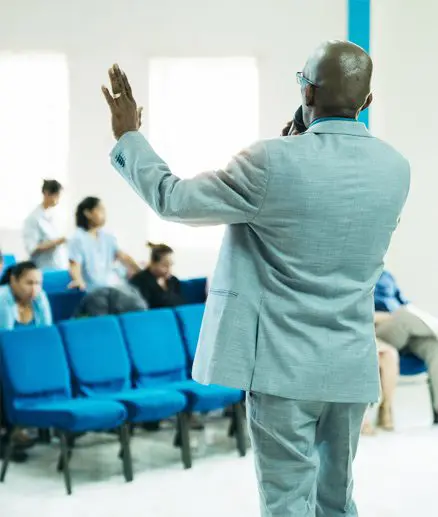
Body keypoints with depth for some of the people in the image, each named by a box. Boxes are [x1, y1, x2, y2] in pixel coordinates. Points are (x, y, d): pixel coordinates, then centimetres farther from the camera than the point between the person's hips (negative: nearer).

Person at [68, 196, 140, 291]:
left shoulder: (107, 237, 15)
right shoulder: (78, 239, -4)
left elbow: (123, 257, 8)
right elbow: (75, 265, -14)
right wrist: (79, 281, -35)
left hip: (110, 288, 7)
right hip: (91, 291, -7)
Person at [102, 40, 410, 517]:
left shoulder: (274, 162, -17)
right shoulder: (396, 169, -1)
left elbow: (172, 199, -6)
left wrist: (128, 137, 9)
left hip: (284, 364, -5)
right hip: (352, 366, 5)